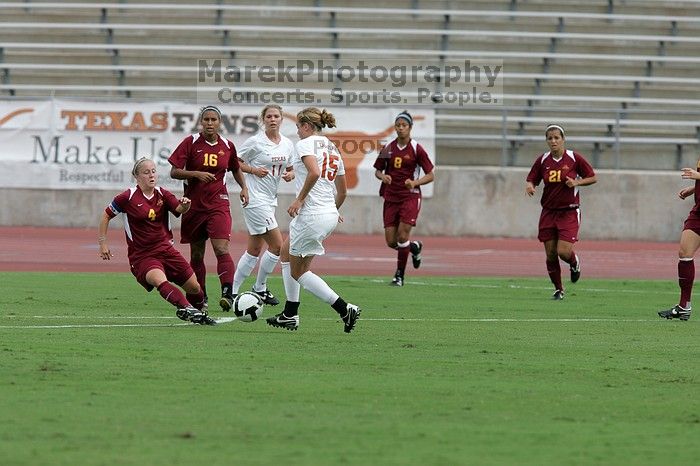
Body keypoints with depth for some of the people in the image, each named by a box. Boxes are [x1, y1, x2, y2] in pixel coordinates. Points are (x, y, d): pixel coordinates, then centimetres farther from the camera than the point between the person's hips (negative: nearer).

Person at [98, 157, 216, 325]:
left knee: (194, 287, 2)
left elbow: (179, 209, -12)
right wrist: (102, 243, 3)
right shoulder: (128, 198, -5)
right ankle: (186, 309, -50)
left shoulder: (163, 195, 6)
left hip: (165, 249, 5)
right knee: (159, 280, -35)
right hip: (141, 255, -5)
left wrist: (184, 205, -36)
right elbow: (106, 215, 6)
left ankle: (199, 313, 29)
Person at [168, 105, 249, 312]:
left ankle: (228, 294, -25)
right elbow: (174, 172, -6)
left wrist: (244, 187, 7)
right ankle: (199, 297, 23)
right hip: (194, 204, 1)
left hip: (218, 204, -1)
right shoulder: (191, 143, -3)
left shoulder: (227, 146, 4)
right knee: (196, 254, 10)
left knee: (221, 248, -18)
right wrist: (196, 174, -20)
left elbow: (236, 168, 23)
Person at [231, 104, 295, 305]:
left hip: (270, 200, 7)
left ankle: (233, 291, 17)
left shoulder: (287, 144, 8)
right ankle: (260, 288, 5)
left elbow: (291, 168, 20)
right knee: (277, 245, -10)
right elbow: (235, 161, -4)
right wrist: (254, 170, -17)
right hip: (255, 199, -7)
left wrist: (290, 174, -2)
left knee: (255, 250, 10)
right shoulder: (255, 142, -10)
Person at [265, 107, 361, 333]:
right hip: (329, 214, 9)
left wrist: (300, 199, -19)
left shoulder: (306, 144, -8)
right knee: (286, 253, 24)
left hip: (311, 214, -9)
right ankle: (290, 315, 23)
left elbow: (314, 172, -28)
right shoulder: (332, 149, 17)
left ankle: (345, 309, -8)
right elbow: (342, 191, 21)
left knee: (298, 272, 3)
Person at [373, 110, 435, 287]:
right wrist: (382, 176, -8)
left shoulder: (416, 149, -4)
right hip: (391, 197, 4)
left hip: (410, 196, -4)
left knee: (403, 235, -15)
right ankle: (415, 247, 32)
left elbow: (430, 175, -2)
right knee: (391, 241, 0)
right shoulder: (388, 148, 7)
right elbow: (377, 171, 16)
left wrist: (415, 182, -19)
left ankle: (400, 275, -2)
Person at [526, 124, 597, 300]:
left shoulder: (574, 158, -7)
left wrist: (576, 182, -15)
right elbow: (531, 179, 9)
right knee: (550, 255, 2)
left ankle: (575, 262, 23)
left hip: (569, 212, -3)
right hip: (549, 212, 3)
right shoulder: (542, 160, 0)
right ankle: (558, 290, 21)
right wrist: (529, 186, -14)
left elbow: (593, 178, 2)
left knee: (563, 252, -14)